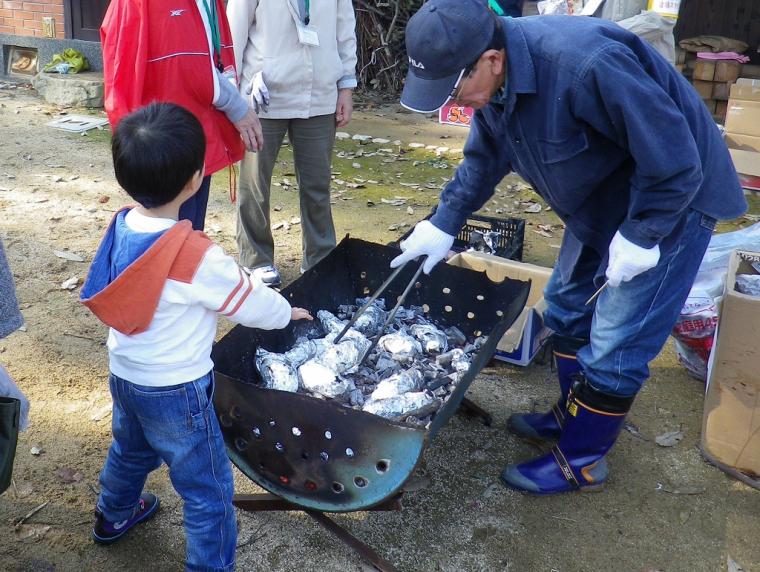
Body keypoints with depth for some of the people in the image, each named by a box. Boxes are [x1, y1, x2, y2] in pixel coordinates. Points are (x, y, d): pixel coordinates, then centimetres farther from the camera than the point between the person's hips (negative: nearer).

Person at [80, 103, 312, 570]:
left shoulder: (121, 228, -9)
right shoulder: (197, 257, -30)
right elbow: (252, 302, -16)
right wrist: (289, 313, 6)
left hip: (124, 375, 8)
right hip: (176, 392, -8)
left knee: (130, 451, 34)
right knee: (210, 492, 8)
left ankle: (114, 516, 60)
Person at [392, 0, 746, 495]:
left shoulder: (585, 65, -37)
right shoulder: (495, 80, -10)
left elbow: (671, 154, -29)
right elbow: (484, 160, 7)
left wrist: (640, 235, -24)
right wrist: (442, 225, 1)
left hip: (669, 200, -8)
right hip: (599, 204, 8)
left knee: (615, 342, -3)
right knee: (567, 309, 17)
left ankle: (582, 459, 15)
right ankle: (572, 415, 37)